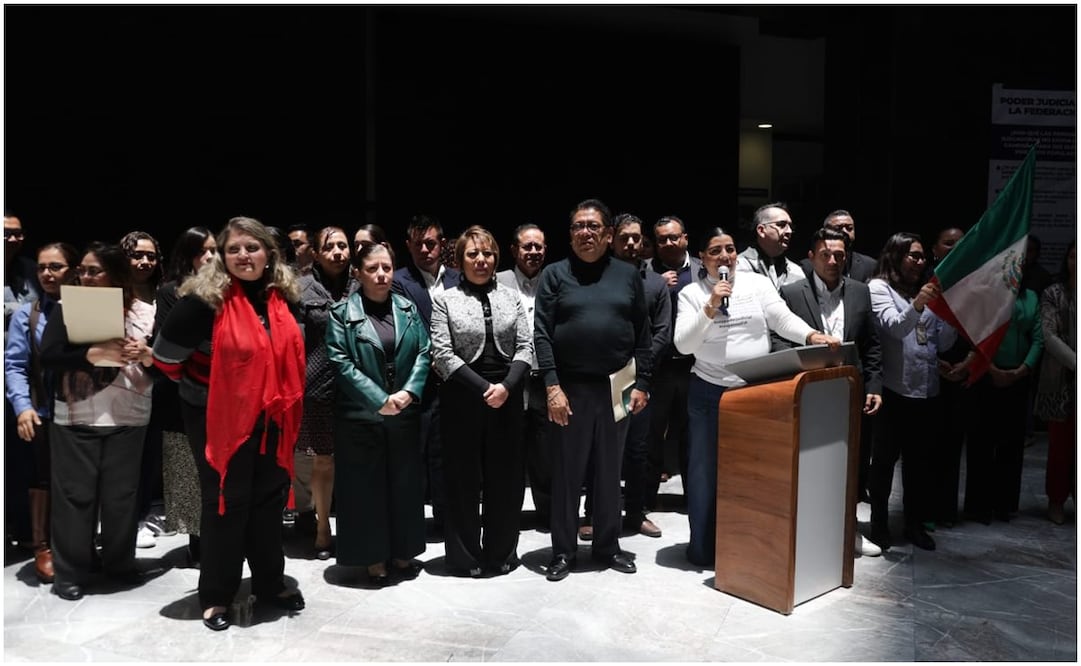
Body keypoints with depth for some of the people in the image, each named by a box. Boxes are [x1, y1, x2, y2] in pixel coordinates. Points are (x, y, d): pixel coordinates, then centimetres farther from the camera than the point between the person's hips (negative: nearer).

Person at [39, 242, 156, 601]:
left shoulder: (144, 312, 2)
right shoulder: (66, 308, 1)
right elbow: (47, 358, -9)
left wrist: (146, 354, -18)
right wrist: (92, 354, -23)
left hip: (127, 418, 1)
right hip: (74, 418, 0)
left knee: (121, 493, 10)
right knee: (74, 494, 5)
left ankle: (120, 562, 25)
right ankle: (70, 572, 16)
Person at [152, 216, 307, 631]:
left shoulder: (283, 298, 0)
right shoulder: (205, 299, -17)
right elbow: (165, 357, -11)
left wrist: (283, 402, 12)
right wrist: (205, 382, 2)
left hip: (269, 416, 5)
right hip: (217, 416, -5)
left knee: (269, 498, 13)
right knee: (225, 502, 3)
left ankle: (270, 584, 28)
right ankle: (215, 596, 20)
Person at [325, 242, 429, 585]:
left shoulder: (408, 308, 7)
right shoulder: (342, 313, -4)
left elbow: (423, 353, 2)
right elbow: (341, 363, -11)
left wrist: (408, 392, -13)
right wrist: (379, 400, -17)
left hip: (405, 414, 4)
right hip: (360, 416, -3)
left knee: (405, 484, 11)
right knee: (366, 487, 5)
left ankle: (403, 553, 27)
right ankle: (374, 558, 19)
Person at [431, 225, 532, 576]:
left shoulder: (510, 296, 9)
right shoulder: (445, 300, 1)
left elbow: (526, 346, 4)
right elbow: (442, 354, -7)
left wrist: (506, 385, -12)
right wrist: (483, 388, -14)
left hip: (507, 397, 3)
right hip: (462, 399, -2)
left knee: (506, 476, 8)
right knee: (463, 478, 6)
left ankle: (501, 553, 23)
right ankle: (465, 556, 20)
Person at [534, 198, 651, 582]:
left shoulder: (627, 275, 7)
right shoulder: (555, 274, 1)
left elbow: (643, 335, 7)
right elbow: (542, 334, -6)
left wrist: (641, 384, 0)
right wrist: (552, 387, -13)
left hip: (616, 388, 2)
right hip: (570, 388, -2)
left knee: (609, 472, 13)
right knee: (566, 473, 7)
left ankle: (608, 546, 27)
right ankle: (563, 551, 20)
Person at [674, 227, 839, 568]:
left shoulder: (758, 283, 2)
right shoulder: (691, 293, -1)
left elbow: (783, 318, -9)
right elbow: (682, 344, -9)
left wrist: (813, 336, -27)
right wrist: (710, 307, -19)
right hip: (709, 392, -1)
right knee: (706, 471, 7)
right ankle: (703, 547, 21)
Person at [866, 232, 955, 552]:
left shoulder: (926, 291, 16)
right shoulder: (879, 287, -1)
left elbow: (943, 342, 12)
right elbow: (894, 327, -16)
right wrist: (916, 306, -33)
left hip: (927, 390, 6)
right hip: (894, 390, -6)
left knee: (920, 459, 12)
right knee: (884, 459, 3)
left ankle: (915, 523, 23)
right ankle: (879, 524, 12)